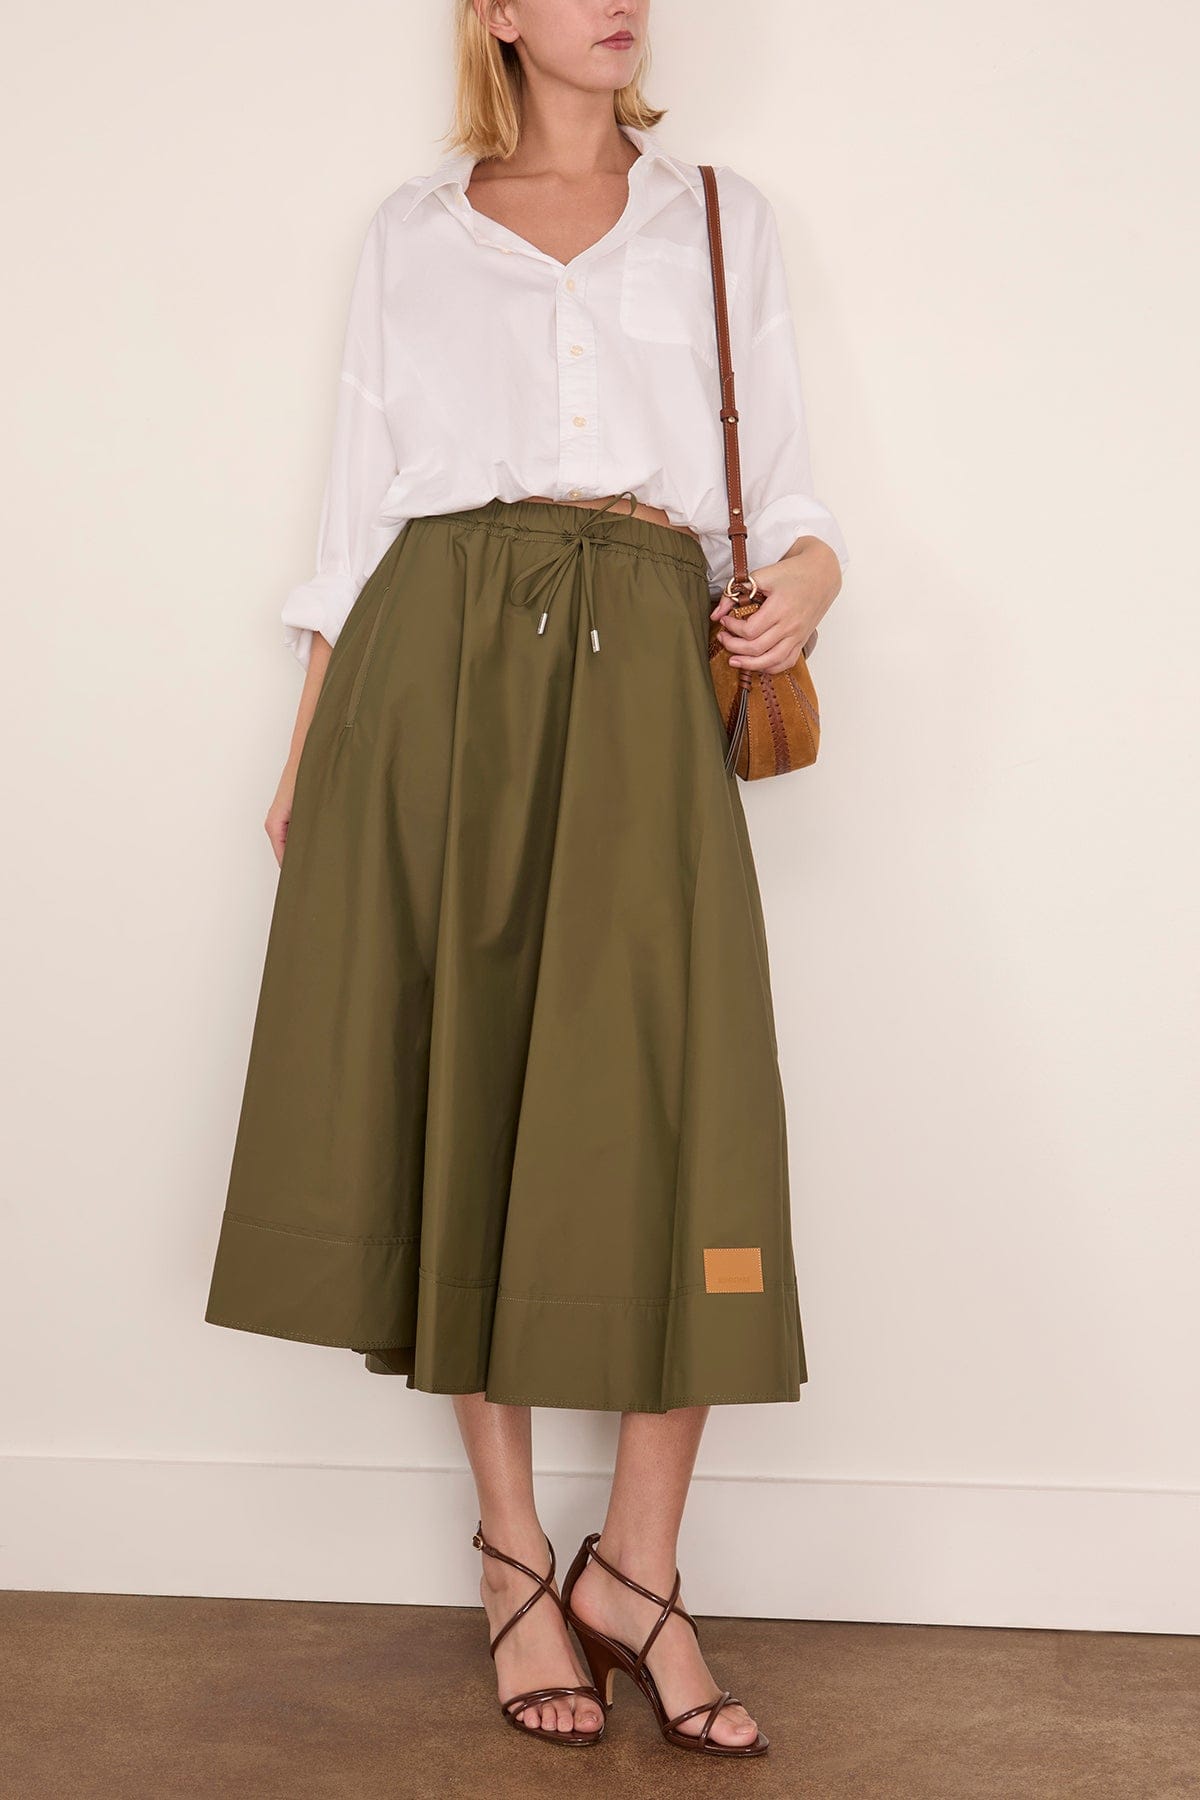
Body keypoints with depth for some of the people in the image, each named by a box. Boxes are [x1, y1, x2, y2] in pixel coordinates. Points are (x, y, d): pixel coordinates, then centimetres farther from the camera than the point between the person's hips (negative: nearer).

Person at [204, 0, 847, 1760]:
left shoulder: (723, 218, 20)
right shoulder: (411, 231, 18)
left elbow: (780, 479, 16)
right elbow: (360, 495, 14)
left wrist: (808, 567, -7)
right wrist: (308, 745, 8)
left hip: (636, 675, 0)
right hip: (437, 667, 0)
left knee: (678, 1103, -11)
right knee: (462, 1095, -1)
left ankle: (636, 1566, 4)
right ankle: (515, 1555, 12)